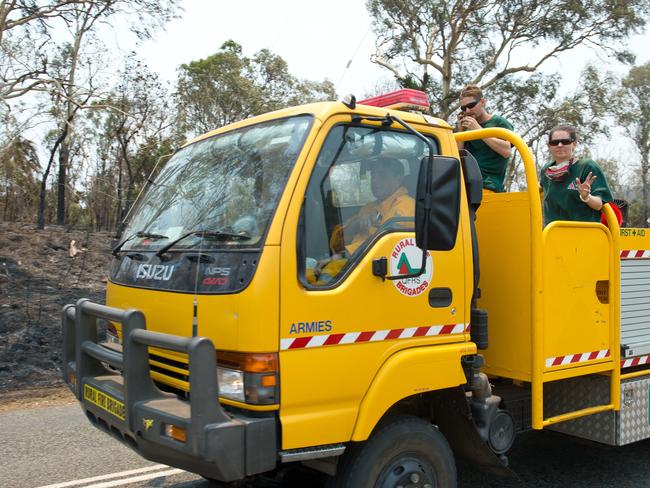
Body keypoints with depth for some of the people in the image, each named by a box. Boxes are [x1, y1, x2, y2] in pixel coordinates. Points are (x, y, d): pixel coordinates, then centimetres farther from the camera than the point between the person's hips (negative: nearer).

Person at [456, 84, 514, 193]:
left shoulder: (499, 122, 4)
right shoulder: (468, 128, 19)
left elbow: (506, 151, -13)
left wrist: (478, 129, -10)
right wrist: (460, 131, 6)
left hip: (488, 184, -6)